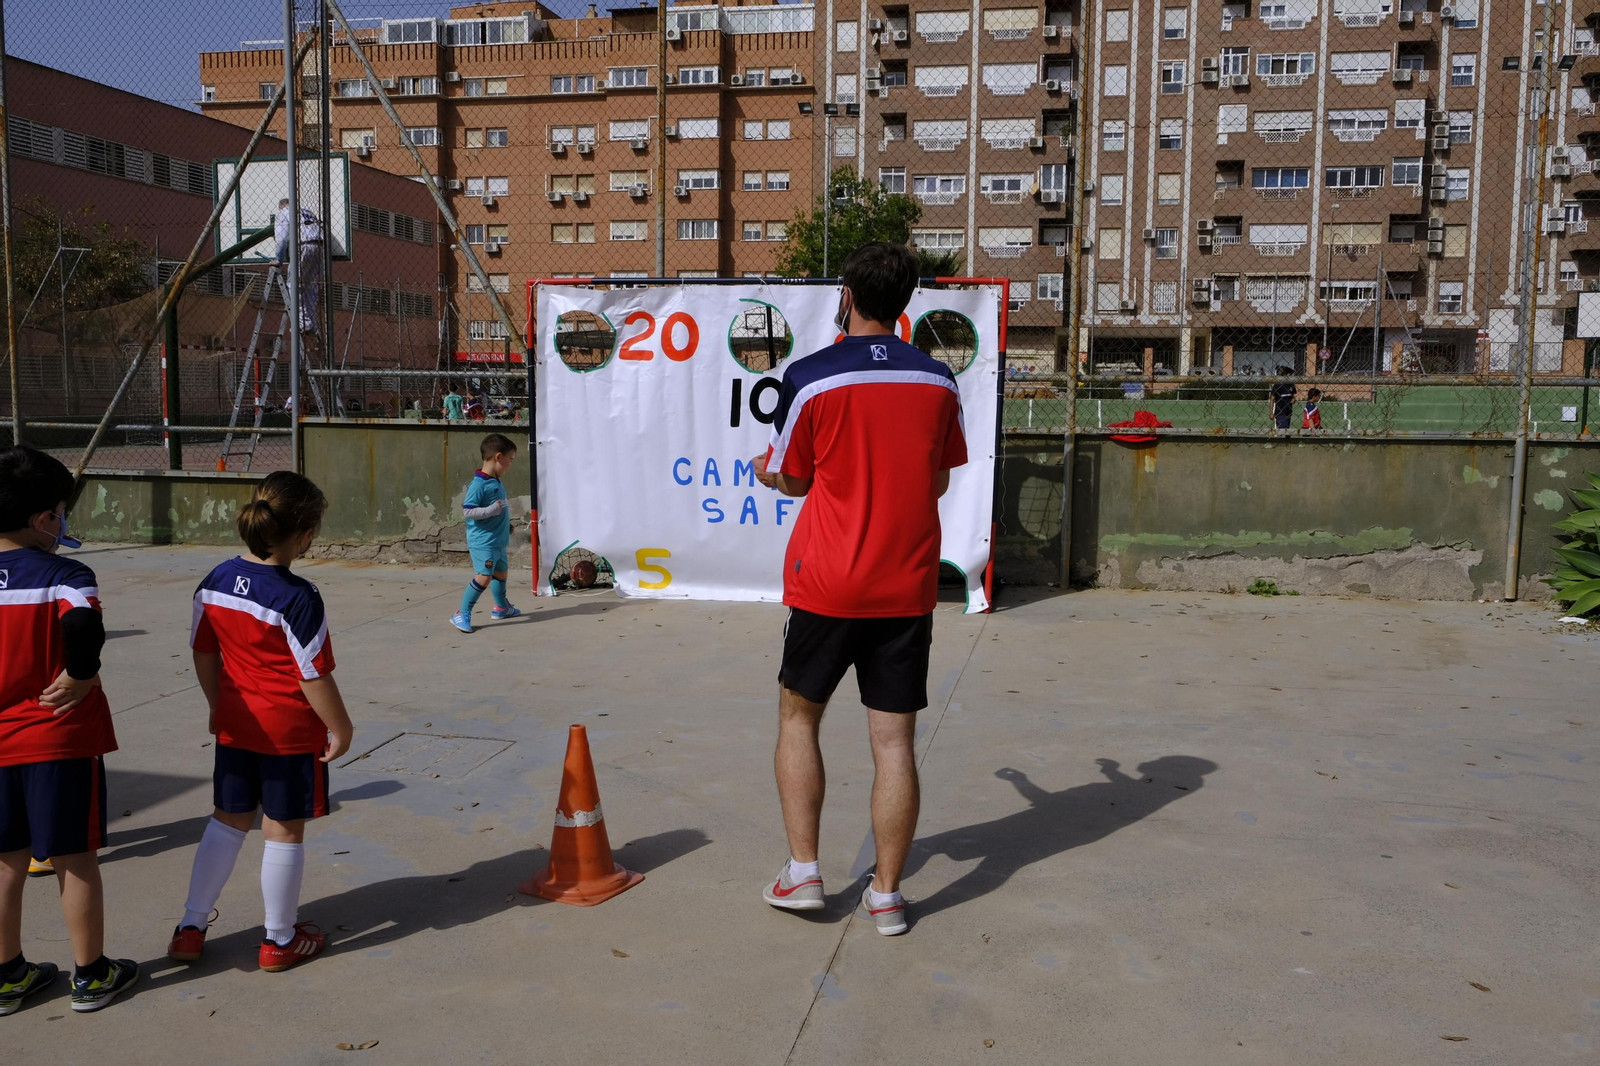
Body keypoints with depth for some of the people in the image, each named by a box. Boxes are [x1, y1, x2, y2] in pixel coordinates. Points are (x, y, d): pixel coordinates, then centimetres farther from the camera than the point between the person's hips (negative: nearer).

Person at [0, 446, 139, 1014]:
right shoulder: (64, 575, -14)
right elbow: (83, 629, -33)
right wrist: (80, 680, -18)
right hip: (61, 739, -5)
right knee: (75, 861, 7)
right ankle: (91, 975, 18)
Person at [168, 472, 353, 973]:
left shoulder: (215, 582, -2)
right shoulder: (297, 598, -23)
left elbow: (204, 655, 7)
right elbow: (315, 676, -19)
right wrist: (341, 728, -7)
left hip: (234, 725, 6)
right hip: (291, 732, -6)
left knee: (228, 820, 21)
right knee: (284, 832, 8)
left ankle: (190, 928, 29)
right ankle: (280, 940, 23)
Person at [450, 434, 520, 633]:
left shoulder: (496, 483, 10)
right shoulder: (478, 484, -18)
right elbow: (467, 511, -22)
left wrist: (506, 525, 24)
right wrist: (492, 509, -27)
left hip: (498, 540, 10)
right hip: (482, 541, -10)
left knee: (501, 572, 23)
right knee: (484, 576, -16)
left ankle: (501, 607, 42)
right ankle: (462, 614, -8)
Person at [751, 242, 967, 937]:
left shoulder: (808, 377, -8)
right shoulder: (939, 381, 2)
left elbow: (793, 480, 3)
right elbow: (940, 483, 12)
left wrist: (766, 472, 25)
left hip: (826, 586, -2)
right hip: (909, 587, 2)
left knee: (798, 716, 16)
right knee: (894, 741, 6)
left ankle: (802, 873, 16)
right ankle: (886, 895, 14)